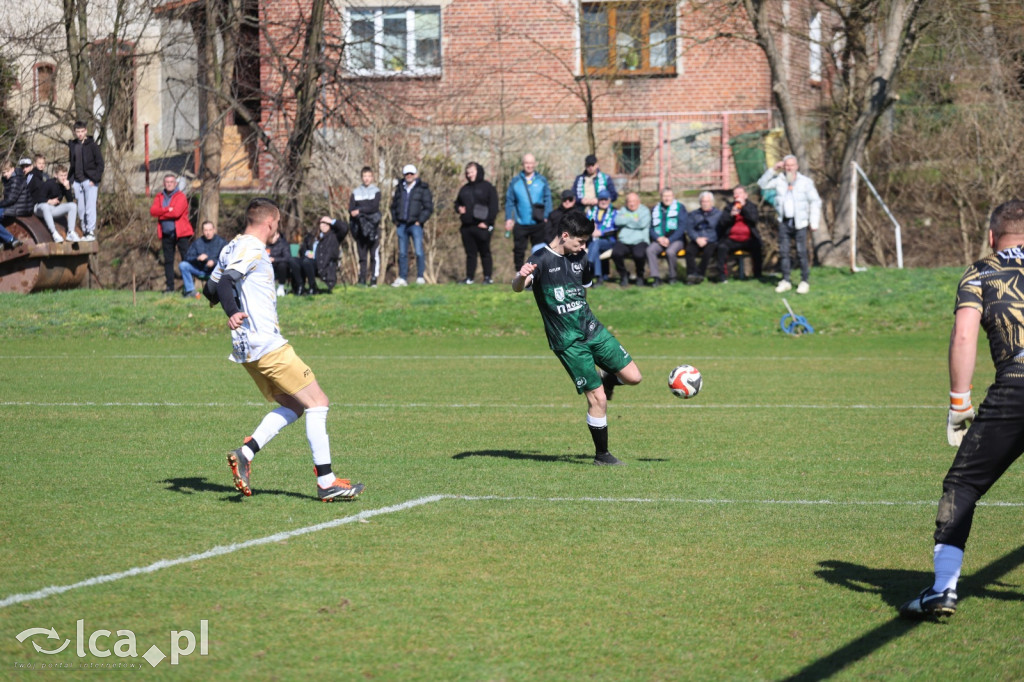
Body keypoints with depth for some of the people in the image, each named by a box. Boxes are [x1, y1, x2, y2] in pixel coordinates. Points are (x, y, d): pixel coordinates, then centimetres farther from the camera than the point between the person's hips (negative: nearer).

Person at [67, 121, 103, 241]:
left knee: (90, 207, -9)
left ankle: (91, 232, -8)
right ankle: (85, 231, 11)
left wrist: (95, 179, -12)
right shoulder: (72, 145, 12)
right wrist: (71, 180, 10)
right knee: (81, 209, 6)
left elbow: (100, 163, -4)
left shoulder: (92, 145, -3)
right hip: (77, 182, 5)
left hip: (89, 181, -5)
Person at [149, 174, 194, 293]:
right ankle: (169, 286, 12)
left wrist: (161, 214, -6)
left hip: (180, 233, -5)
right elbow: (153, 211, -4)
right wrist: (167, 210, -16)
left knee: (186, 259, -6)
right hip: (166, 233, 5)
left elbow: (176, 212, -18)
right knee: (168, 261, 7)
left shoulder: (180, 196, -3)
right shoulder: (159, 197, 12)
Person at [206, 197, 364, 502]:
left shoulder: (232, 248, 14)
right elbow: (225, 282, -26)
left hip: (247, 348, 10)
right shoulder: (252, 250, -12)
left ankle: (245, 453, 0)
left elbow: (211, 288, 22)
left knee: (293, 406, 15)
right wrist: (233, 313, -39)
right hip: (267, 344, -10)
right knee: (317, 403, -4)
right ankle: (326, 482, -5)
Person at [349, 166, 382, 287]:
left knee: (374, 254, -6)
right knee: (362, 255, 2)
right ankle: (362, 279, 4)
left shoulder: (376, 191, 6)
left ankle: (374, 279, -5)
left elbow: (374, 207, -7)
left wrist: (359, 211, -8)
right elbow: (351, 210, 4)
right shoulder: (356, 192, 13)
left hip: (373, 226, -2)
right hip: (360, 227, 2)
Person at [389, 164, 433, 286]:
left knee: (419, 252, -10)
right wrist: (395, 220, 9)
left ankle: (420, 277, -3)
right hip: (401, 225, 5)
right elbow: (394, 206, 21)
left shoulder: (423, 189, 0)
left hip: (415, 225, -5)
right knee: (402, 253, 6)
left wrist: (420, 221, -9)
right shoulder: (400, 189, 14)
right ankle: (402, 278, 10)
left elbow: (429, 207, -3)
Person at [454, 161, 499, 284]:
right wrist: (459, 208, 3)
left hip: (482, 227, -5)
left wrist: (487, 222, -14)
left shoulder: (487, 187, 1)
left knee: (485, 253, 0)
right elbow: (457, 203, 28)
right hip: (467, 227, 5)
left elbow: (493, 206, -5)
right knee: (470, 253, 7)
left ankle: (488, 277, 3)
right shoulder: (464, 189, 17)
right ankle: (469, 278, 9)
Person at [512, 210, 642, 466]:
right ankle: (601, 455, 8)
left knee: (633, 377, -1)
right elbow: (517, 287, -30)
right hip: (568, 342, -6)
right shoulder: (541, 260, -11)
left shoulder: (580, 257, 8)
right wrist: (520, 277, -47)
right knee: (597, 398, -7)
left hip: (593, 330, 6)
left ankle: (605, 377, 31)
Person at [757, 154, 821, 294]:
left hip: (799, 223, -3)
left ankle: (804, 281, 1)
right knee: (783, 252, 3)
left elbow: (815, 202, 1)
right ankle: (785, 281, 10)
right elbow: (762, 184, 6)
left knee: (801, 253, -5)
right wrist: (773, 170, -3)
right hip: (784, 222, 3)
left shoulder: (806, 182, 0)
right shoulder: (779, 180, 8)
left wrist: (814, 222, -5)